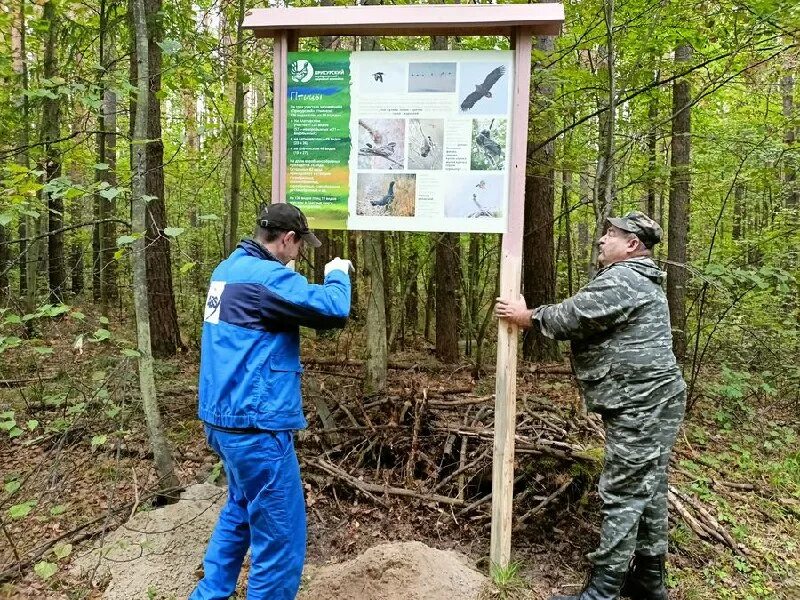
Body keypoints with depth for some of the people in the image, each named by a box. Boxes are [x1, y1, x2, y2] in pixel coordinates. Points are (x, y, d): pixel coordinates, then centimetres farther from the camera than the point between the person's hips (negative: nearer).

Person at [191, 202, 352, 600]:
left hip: (223, 416, 10)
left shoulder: (230, 269, 11)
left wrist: (300, 278, 14)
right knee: (279, 537, 1)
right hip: (255, 423, -10)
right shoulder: (267, 277, -19)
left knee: (240, 511, 28)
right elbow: (334, 311, -23)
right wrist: (337, 275, -5)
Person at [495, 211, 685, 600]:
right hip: (649, 404, 11)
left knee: (623, 496, -6)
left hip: (640, 406, -11)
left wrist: (526, 316, 0)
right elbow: (580, 317, 21)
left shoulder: (620, 280, -14)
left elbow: (571, 316, -15)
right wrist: (536, 316, 11)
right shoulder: (640, 281, 21)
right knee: (648, 492, 16)